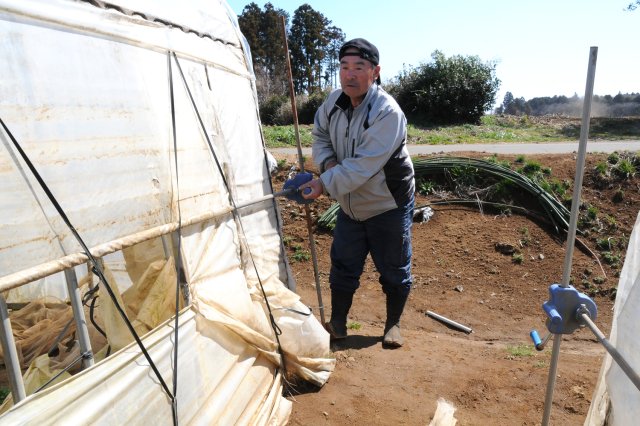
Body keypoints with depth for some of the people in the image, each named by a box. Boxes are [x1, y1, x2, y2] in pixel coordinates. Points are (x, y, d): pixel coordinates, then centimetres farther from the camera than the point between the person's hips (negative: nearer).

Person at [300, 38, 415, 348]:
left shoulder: (387, 113, -26)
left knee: (394, 271, 9)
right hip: (349, 206, 6)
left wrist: (324, 185, -28)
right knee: (342, 268, 12)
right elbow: (319, 135, 11)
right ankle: (337, 324, 29)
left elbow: (362, 166, -31)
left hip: (388, 206, -5)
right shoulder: (334, 101, -5)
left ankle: (393, 325, 32)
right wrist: (327, 162, -9)